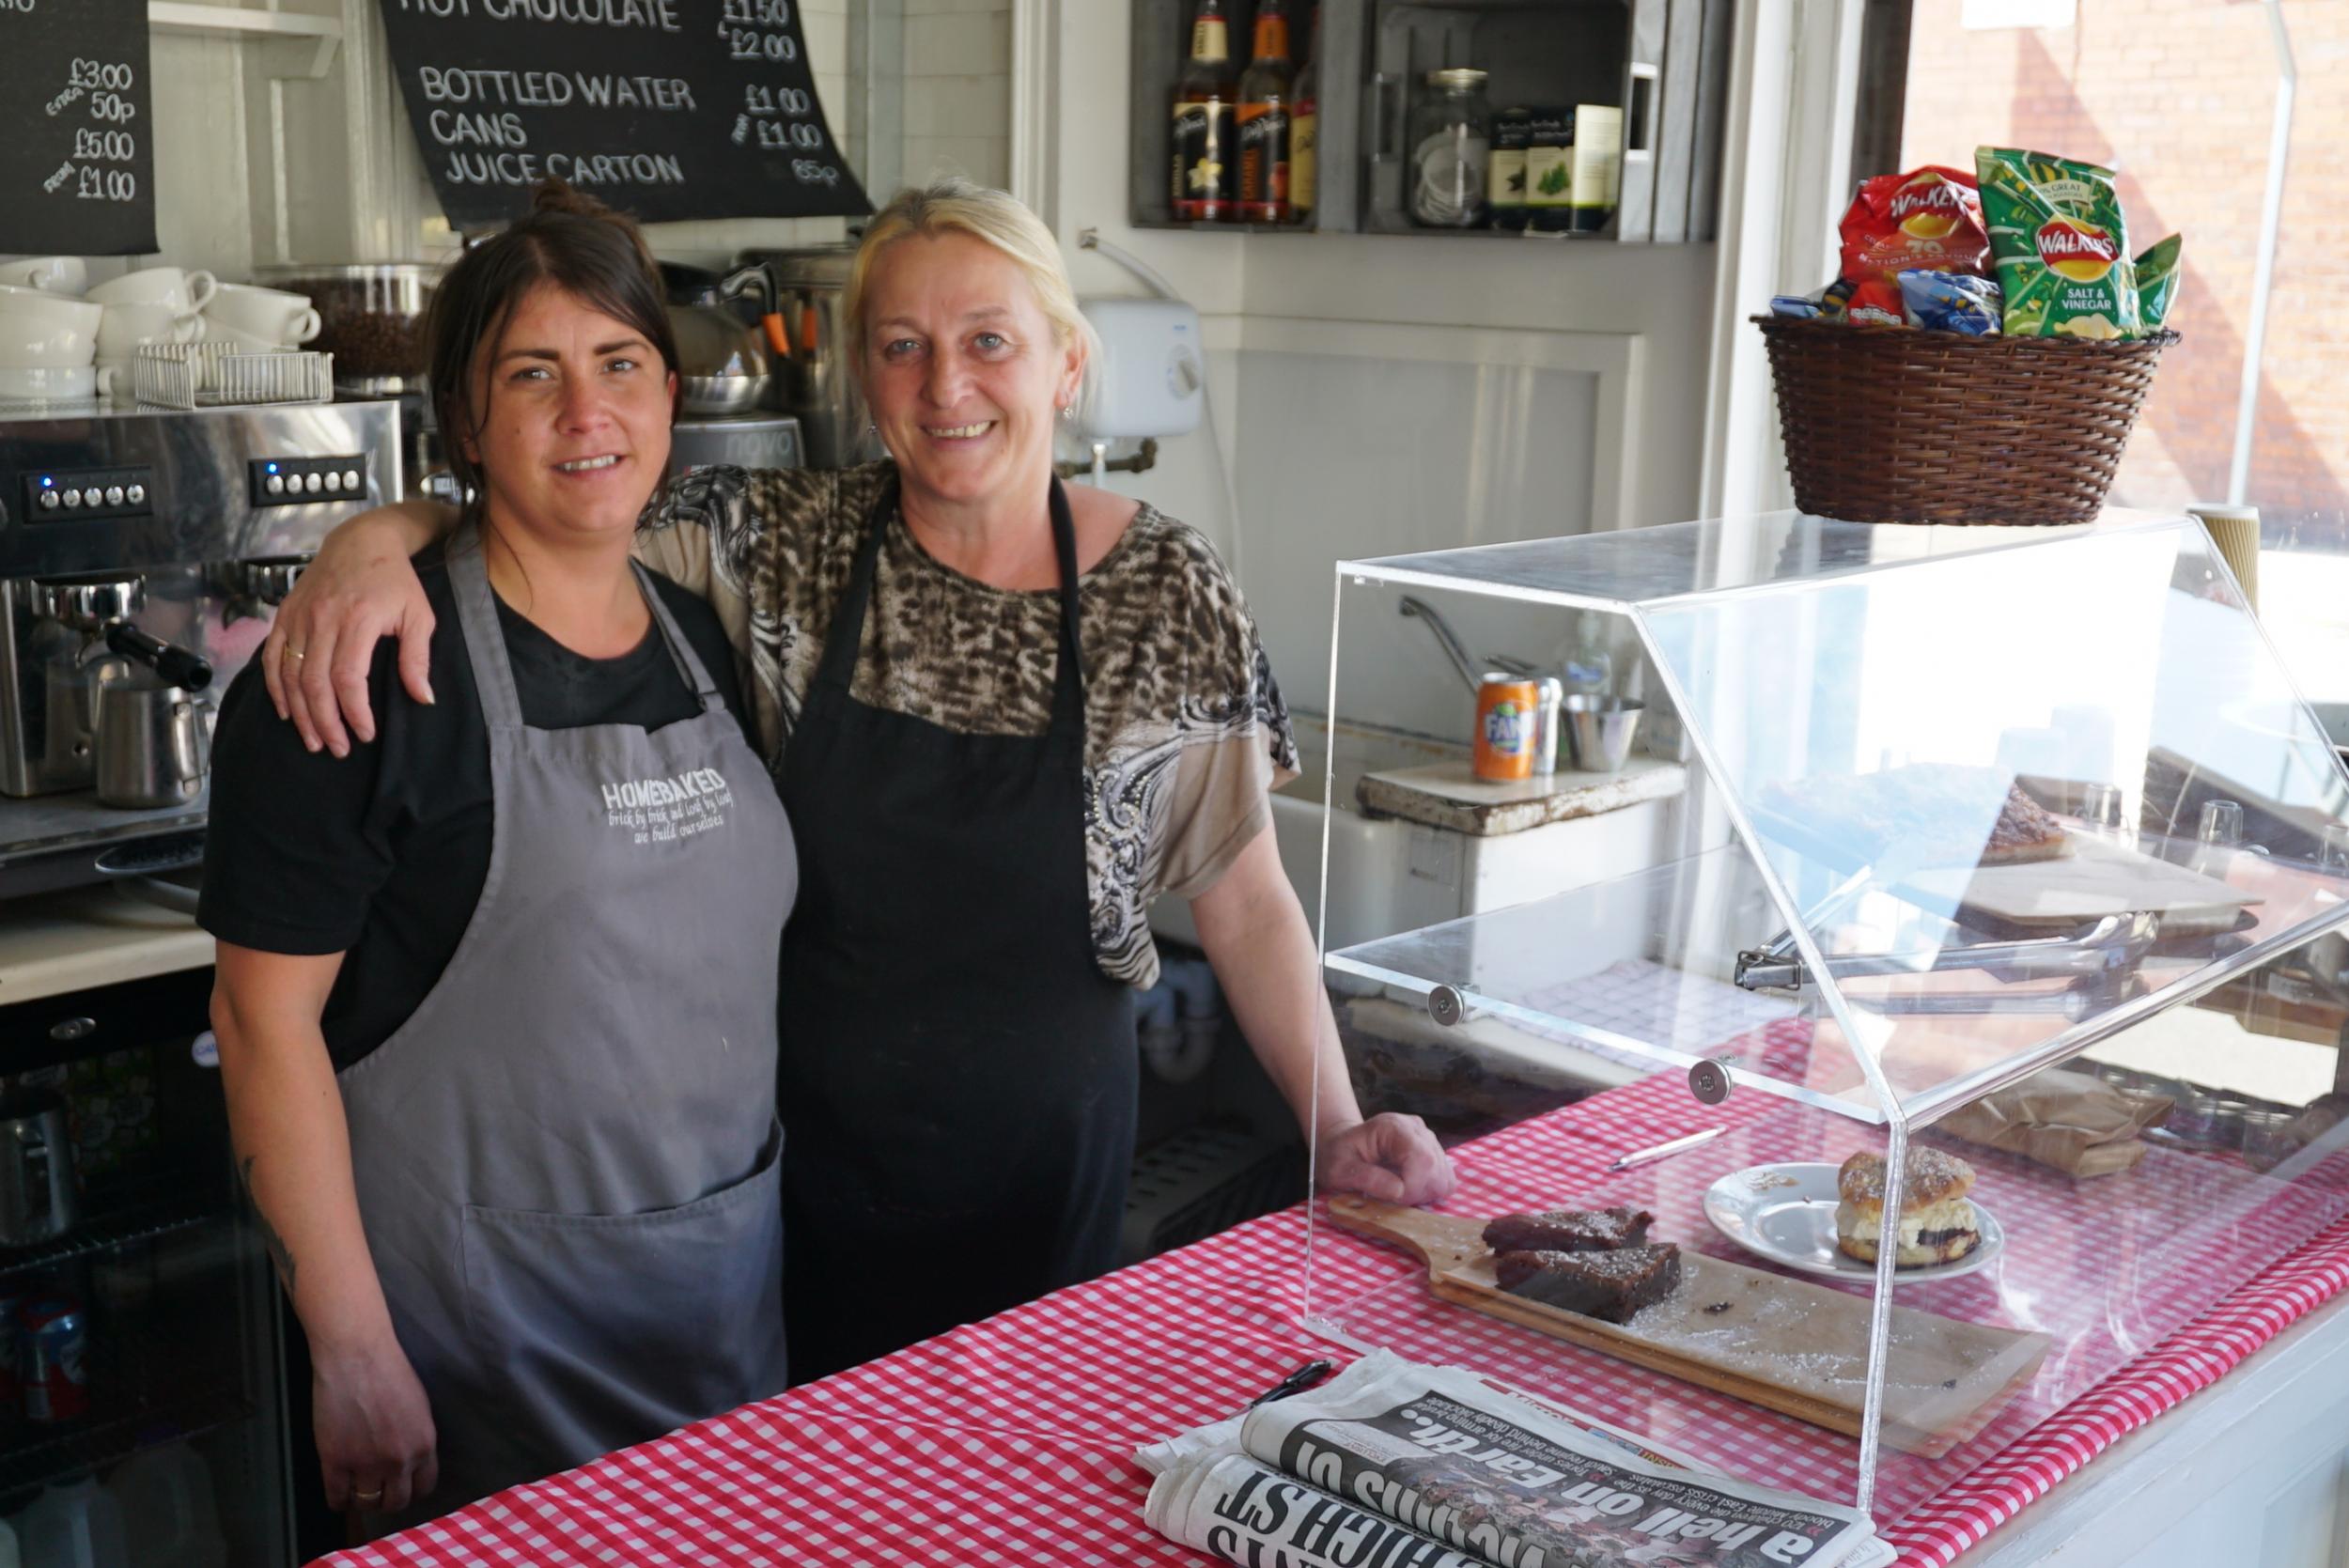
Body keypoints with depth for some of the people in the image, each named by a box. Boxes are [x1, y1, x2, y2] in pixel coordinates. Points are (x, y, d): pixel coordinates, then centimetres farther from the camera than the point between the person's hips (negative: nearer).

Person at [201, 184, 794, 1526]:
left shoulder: (702, 641, 6)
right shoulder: (369, 666, -15)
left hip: (732, 1274, 6)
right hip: (487, 1310, -6)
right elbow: (269, 1014, -15)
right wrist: (353, 1351, -16)